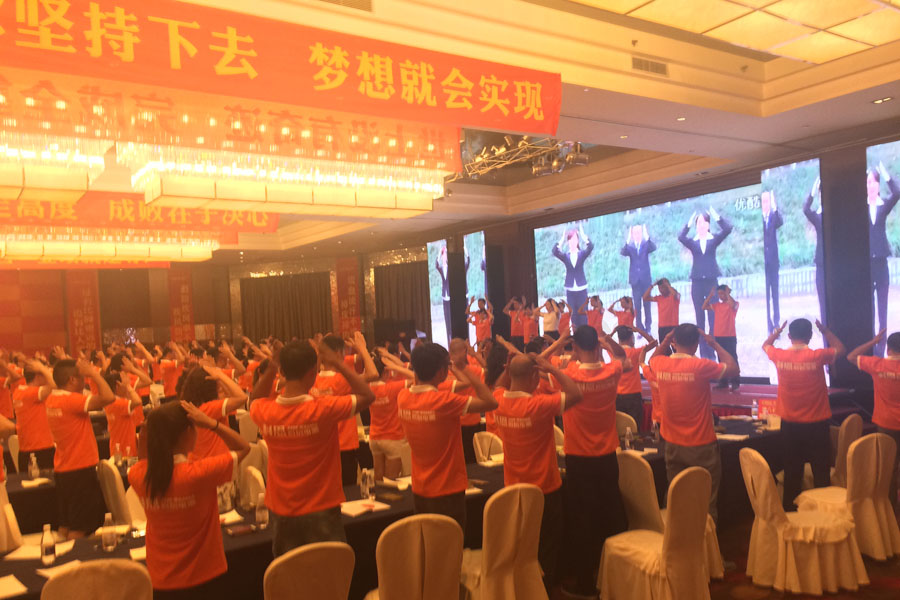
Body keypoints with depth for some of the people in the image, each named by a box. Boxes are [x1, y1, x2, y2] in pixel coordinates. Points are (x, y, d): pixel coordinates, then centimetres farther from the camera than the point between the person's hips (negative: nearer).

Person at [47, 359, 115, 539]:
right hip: (80, 470, -9)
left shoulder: (51, 399, 4)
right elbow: (108, 397, -33)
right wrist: (94, 373, -21)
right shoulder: (71, 400, -22)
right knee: (80, 528, -1)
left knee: (65, 525, 18)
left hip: (62, 470, 9)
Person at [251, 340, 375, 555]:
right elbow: (368, 396, -7)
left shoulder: (264, 412, -11)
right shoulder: (323, 408, -23)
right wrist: (339, 364, -6)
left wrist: (270, 370, 3)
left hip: (281, 513, 4)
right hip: (321, 512, -4)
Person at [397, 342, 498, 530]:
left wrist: (422, 364, 4)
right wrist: (463, 371, -14)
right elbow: (490, 402, -21)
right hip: (447, 491, -7)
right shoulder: (443, 400, -25)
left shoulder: (403, 397, -6)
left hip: (419, 490, 7)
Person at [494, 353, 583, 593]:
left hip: (513, 488, 6)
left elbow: (502, 384, 14)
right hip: (545, 489, -6)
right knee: (548, 547, 16)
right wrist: (551, 368, -24)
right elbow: (576, 394, -29)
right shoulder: (538, 404, -29)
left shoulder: (498, 400, -10)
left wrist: (516, 364, -2)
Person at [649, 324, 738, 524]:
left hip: (673, 445, 5)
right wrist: (715, 345, 1)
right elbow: (732, 368, -5)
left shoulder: (660, 364, -6)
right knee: (707, 502, 7)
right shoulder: (701, 366, -20)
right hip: (701, 445, -5)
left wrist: (664, 343, 10)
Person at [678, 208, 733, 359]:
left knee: (713, 316, -1)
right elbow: (680, 238, -17)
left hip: (712, 280, 0)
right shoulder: (692, 242, 4)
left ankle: (712, 349, 5)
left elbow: (728, 229, -12)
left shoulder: (714, 239, 4)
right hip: (697, 282, 0)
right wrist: (688, 224, -24)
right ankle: (703, 350, 9)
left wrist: (717, 217, -17)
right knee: (700, 317, 3)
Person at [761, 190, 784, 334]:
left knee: (775, 293, 5)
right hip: (764, 261, -1)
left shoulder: (774, 216, 4)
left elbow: (781, 222, -18)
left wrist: (775, 209, -33)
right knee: (766, 294, 1)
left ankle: (776, 325, 10)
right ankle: (769, 326, 5)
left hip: (773, 261, 1)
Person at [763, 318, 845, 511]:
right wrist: (825, 331, 14)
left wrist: (779, 330, 23)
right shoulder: (817, 356, -16)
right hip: (816, 424, -3)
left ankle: (789, 508, 20)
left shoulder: (779, 356, -8)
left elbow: (765, 345, 16)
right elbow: (841, 349, 5)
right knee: (821, 470, 8)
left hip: (790, 424, 3)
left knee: (792, 470, 13)